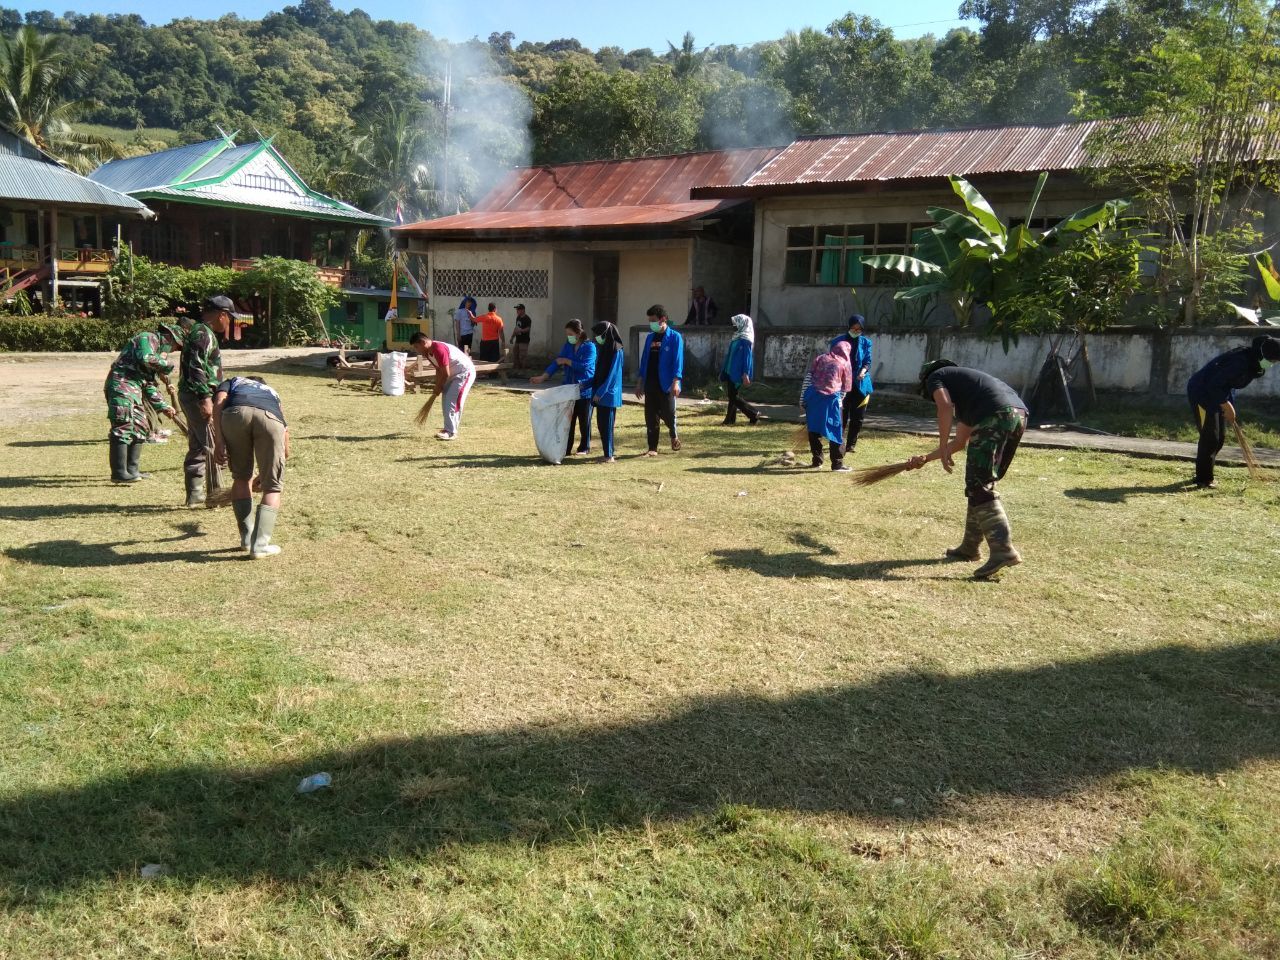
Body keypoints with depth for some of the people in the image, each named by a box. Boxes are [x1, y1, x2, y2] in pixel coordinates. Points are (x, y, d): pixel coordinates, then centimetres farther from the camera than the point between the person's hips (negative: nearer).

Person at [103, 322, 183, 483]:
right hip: (121, 385, -10)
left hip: (134, 391, 10)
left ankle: (131, 470, 20)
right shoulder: (148, 338, -1)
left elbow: (150, 386, 27)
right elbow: (146, 358, -24)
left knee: (141, 427, 14)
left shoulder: (157, 350, 27)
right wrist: (166, 364, -7)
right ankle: (119, 473, -14)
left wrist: (163, 406, 21)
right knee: (124, 427, -13)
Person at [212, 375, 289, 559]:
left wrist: (218, 441, 6)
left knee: (241, 477, 22)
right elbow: (285, 451, 39)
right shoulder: (272, 393, 45)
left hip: (235, 414, 0)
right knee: (272, 487, 13)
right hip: (270, 418, 0)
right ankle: (260, 544, 3)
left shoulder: (232, 382, 41)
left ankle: (247, 537, 26)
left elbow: (219, 403, 13)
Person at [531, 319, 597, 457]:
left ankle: (584, 448, 18)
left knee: (584, 420, 5)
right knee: (568, 420, 3)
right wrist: (542, 377, -5)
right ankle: (566, 448, 8)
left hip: (585, 390, -5)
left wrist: (567, 361, -13)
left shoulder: (589, 347, -10)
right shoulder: (568, 346, 6)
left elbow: (585, 366, -21)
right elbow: (557, 362, 4)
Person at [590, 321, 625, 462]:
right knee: (601, 423, 10)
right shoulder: (603, 348, 12)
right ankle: (609, 451, 19)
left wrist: (600, 392, -19)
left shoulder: (616, 351, -13)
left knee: (607, 424, -4)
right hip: (601, 393, 8)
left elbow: (612, 375, -17)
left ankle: (609, 455, 2)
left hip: (609, 394, -8)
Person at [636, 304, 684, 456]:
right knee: (650, 417, 4)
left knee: (668, 414, -1)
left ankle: (674, 435, 29)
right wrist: (640, 382, 13)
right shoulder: (650, 337, 12)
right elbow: (644, 360, 15)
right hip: (650, 384, 5)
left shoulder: (675, 337, -5)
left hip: (666, 384, -5)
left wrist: (676, 382, -20)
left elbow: (678, 360, -11)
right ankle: (652, 448, 11)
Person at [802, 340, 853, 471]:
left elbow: (808, 378, 8)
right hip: (831, 398, -2)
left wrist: (803, 399, 8)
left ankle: (817, 461, 17)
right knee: (836, 431, 5)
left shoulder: (820, 358, 17)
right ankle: (837, 464, 4)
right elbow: (845, 388, 13)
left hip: (813, 395, 3)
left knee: (814, 429, 13)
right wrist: (840, 401, 25)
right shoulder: (845, 364, 14)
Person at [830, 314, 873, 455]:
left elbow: (868, 361, 1)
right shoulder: (838, 341, 1)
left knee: (857, 417, 5)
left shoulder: (865, 342, 5)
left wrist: (863, 371, -20)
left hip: (860, 384, 2)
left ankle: (850, 446, 15)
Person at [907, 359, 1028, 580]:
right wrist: (926, 458, 49)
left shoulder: (935, 377, 18)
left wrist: (943, 449, -4)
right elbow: (961, 442, 40)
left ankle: (1003, 550, -21)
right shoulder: (962, 382, 39)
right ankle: (971, 546, 26)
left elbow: (945, 406, -5)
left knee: (980, 486, -10)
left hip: (996, 415, -8)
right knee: (981, 483, 19)